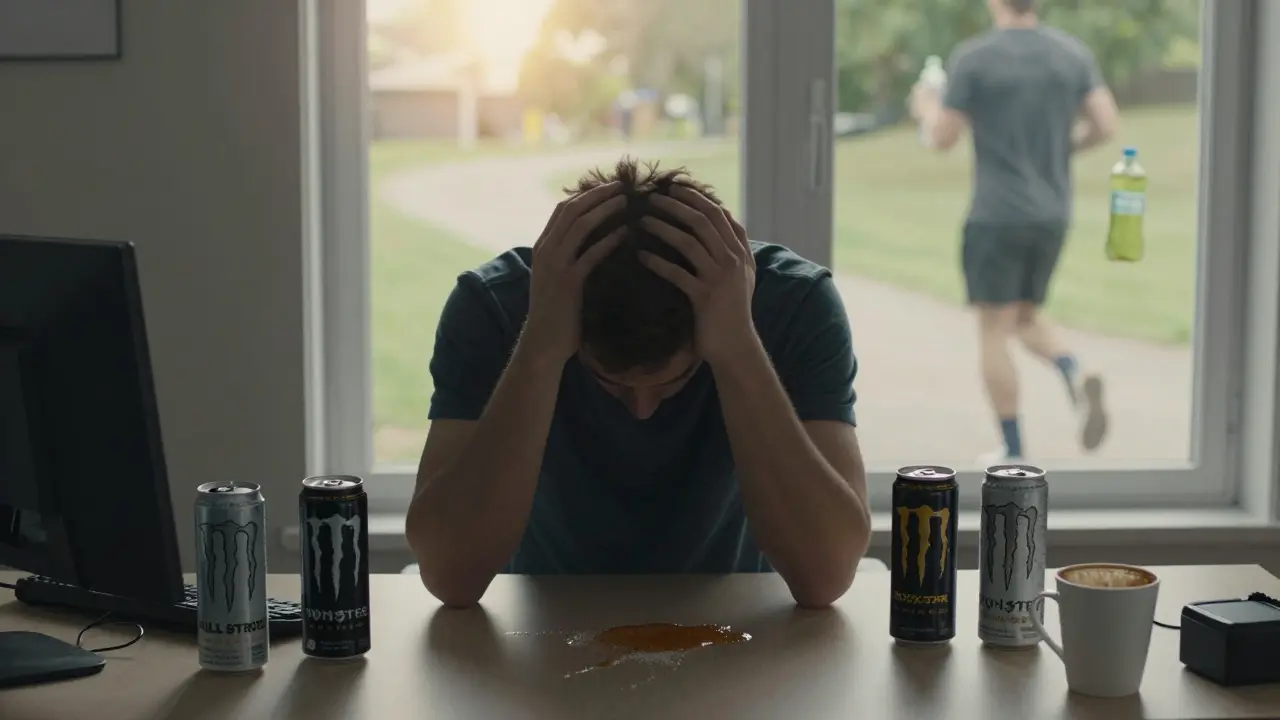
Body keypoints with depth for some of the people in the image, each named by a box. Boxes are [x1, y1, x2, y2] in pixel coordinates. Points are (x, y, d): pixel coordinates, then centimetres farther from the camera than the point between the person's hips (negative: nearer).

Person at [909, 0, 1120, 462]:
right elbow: (1107, 125, -3)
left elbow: (943, 139, -7)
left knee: (993, 330, 5)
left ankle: (1013, 451, 4)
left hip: (995, 216, -5)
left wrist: (926, 111, 16)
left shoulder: (972, 57, -10)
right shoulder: (1073, 52, 3)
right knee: (1025, 321, 20)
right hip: (1052, 215, 5)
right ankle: (1076, 378, -11)